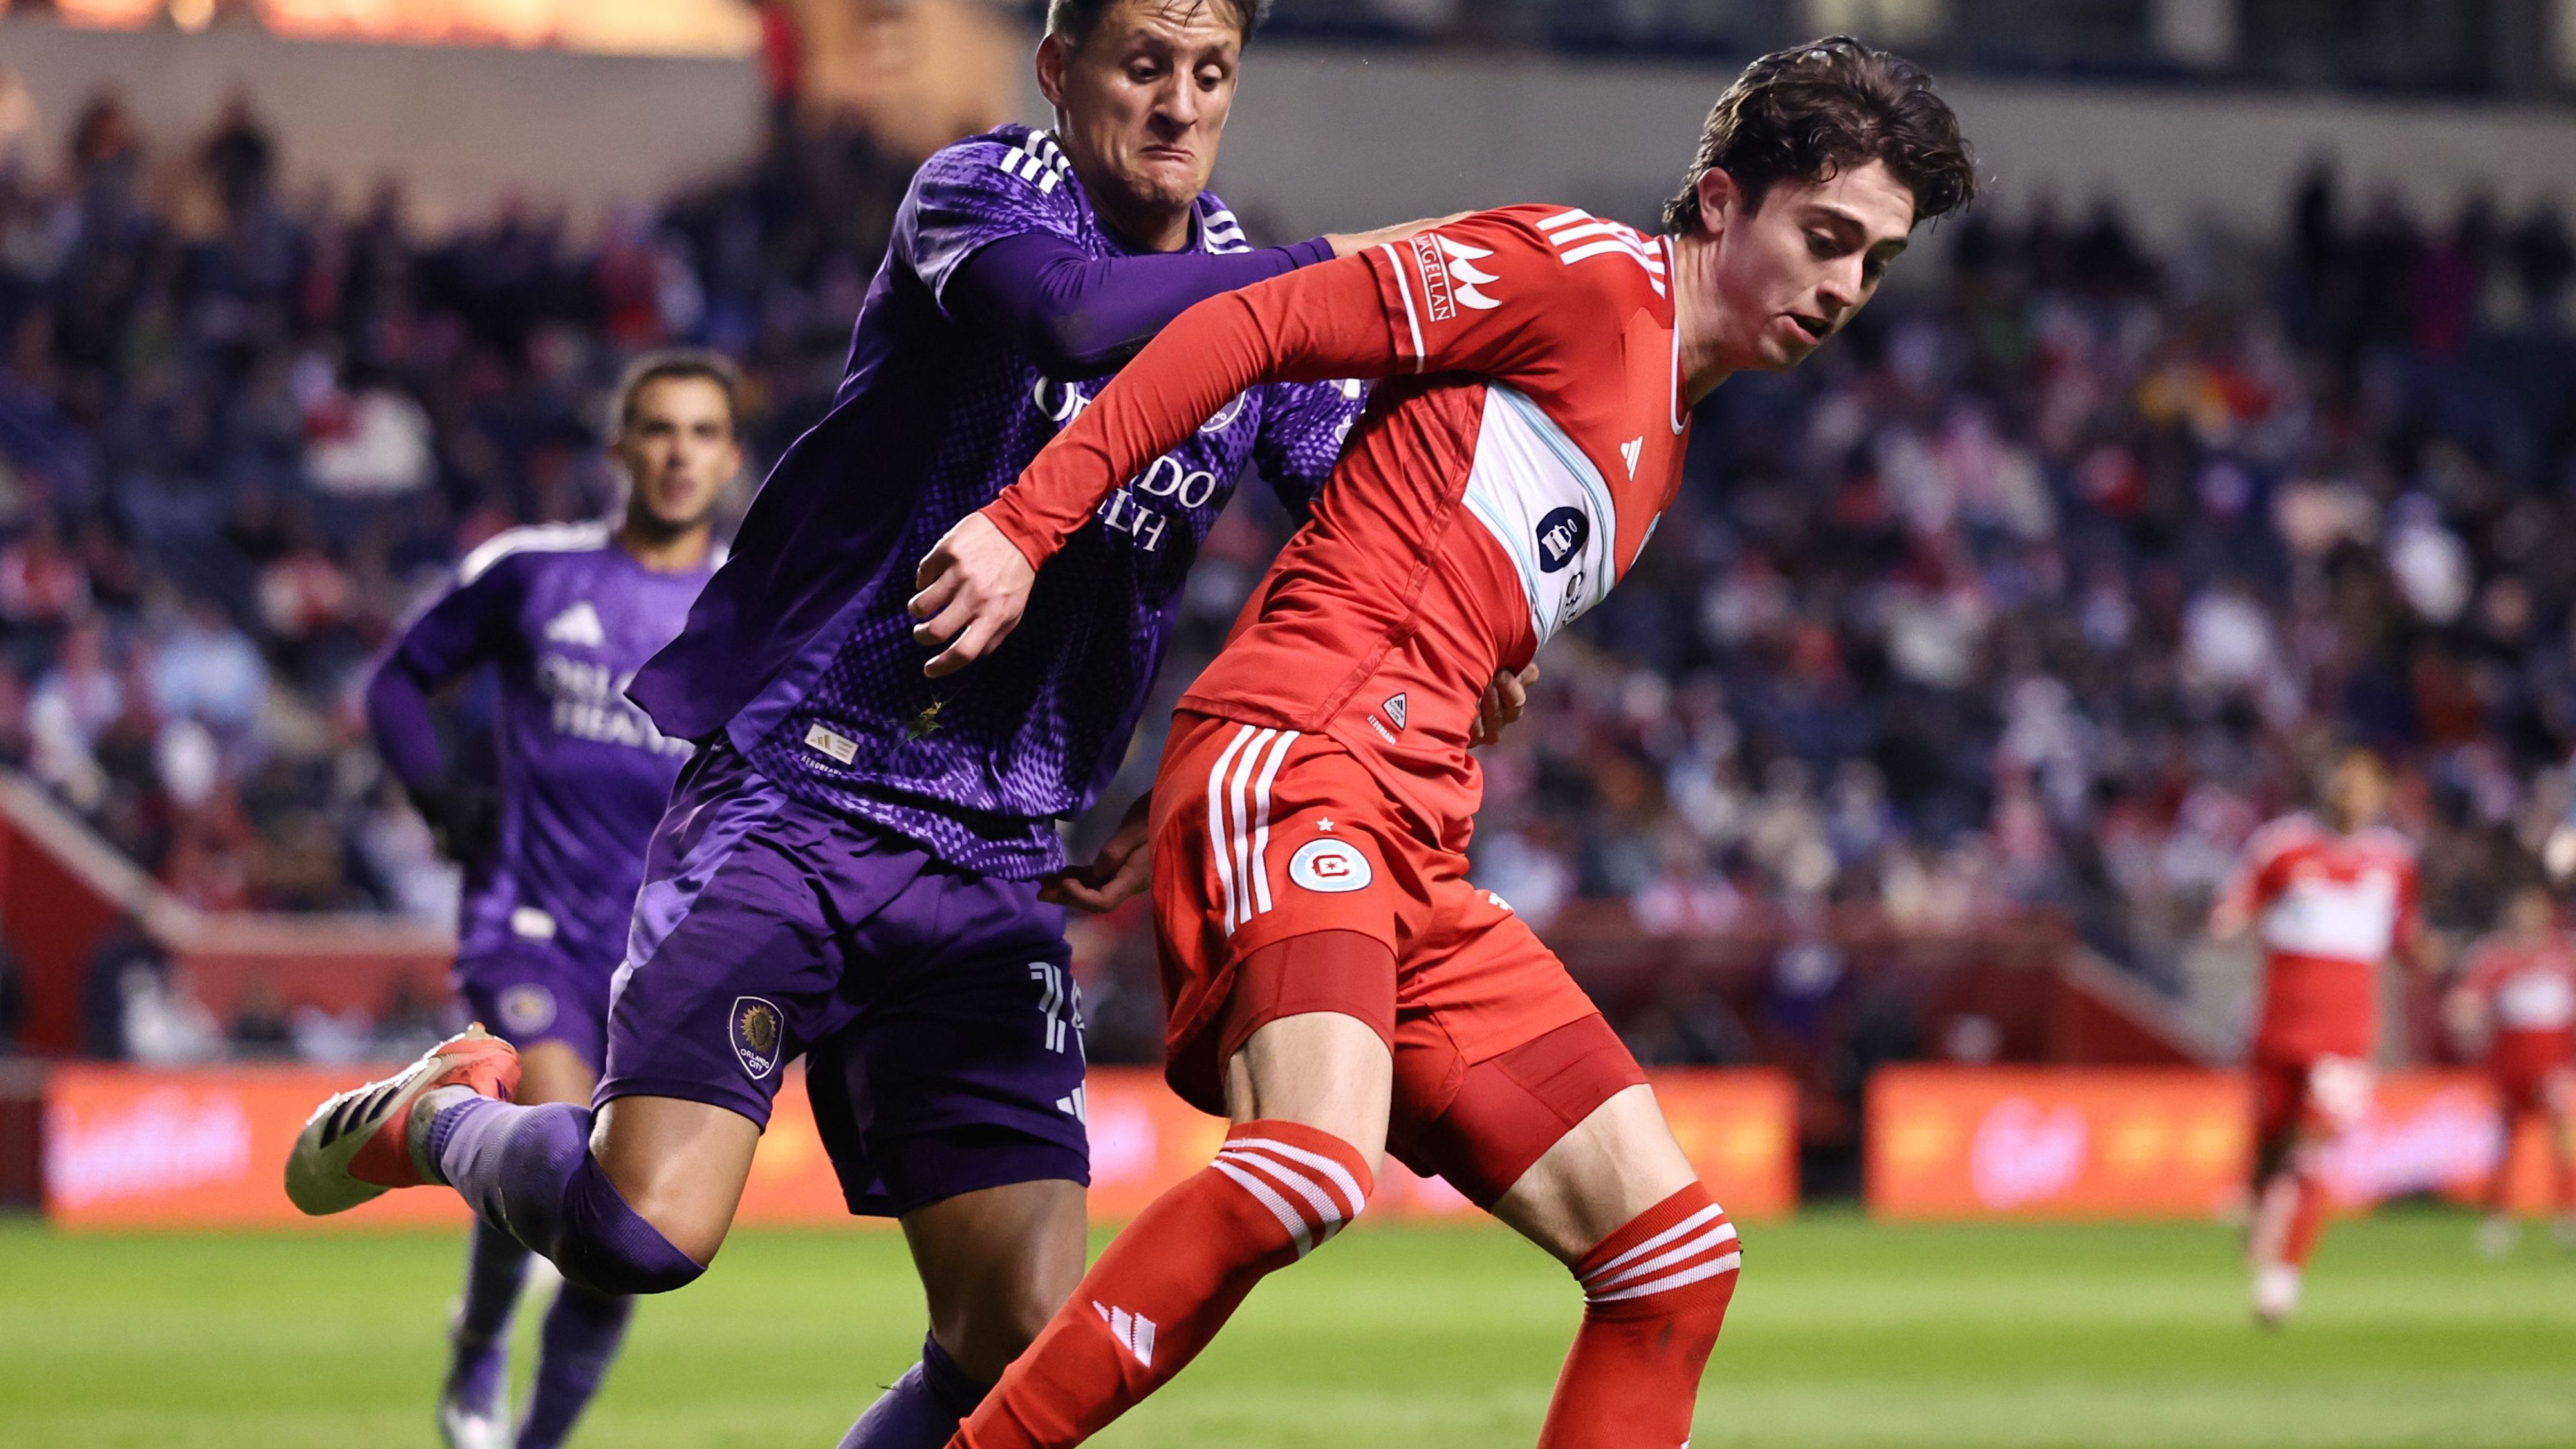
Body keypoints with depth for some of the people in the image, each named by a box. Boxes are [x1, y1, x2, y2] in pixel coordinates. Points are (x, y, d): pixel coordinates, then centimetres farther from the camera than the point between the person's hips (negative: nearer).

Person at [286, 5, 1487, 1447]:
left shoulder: (1261, 315, 11)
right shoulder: (986, 188, -6)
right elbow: (1070, 314, -29)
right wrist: (1354, 265, -29)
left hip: (996, 865, 5)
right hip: (788, 798, -5)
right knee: (646, 1228, -22)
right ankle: (438, 1120, 12)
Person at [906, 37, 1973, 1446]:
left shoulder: (1663, 436, 28)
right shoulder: (1581, 274, 1)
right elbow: (1246, 328, -6)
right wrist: (1024, 526, -14)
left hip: (1414, 855, 9)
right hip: (1297, 756, -9)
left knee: (1674, 1253, 2)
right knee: (1319, 1158, -34)